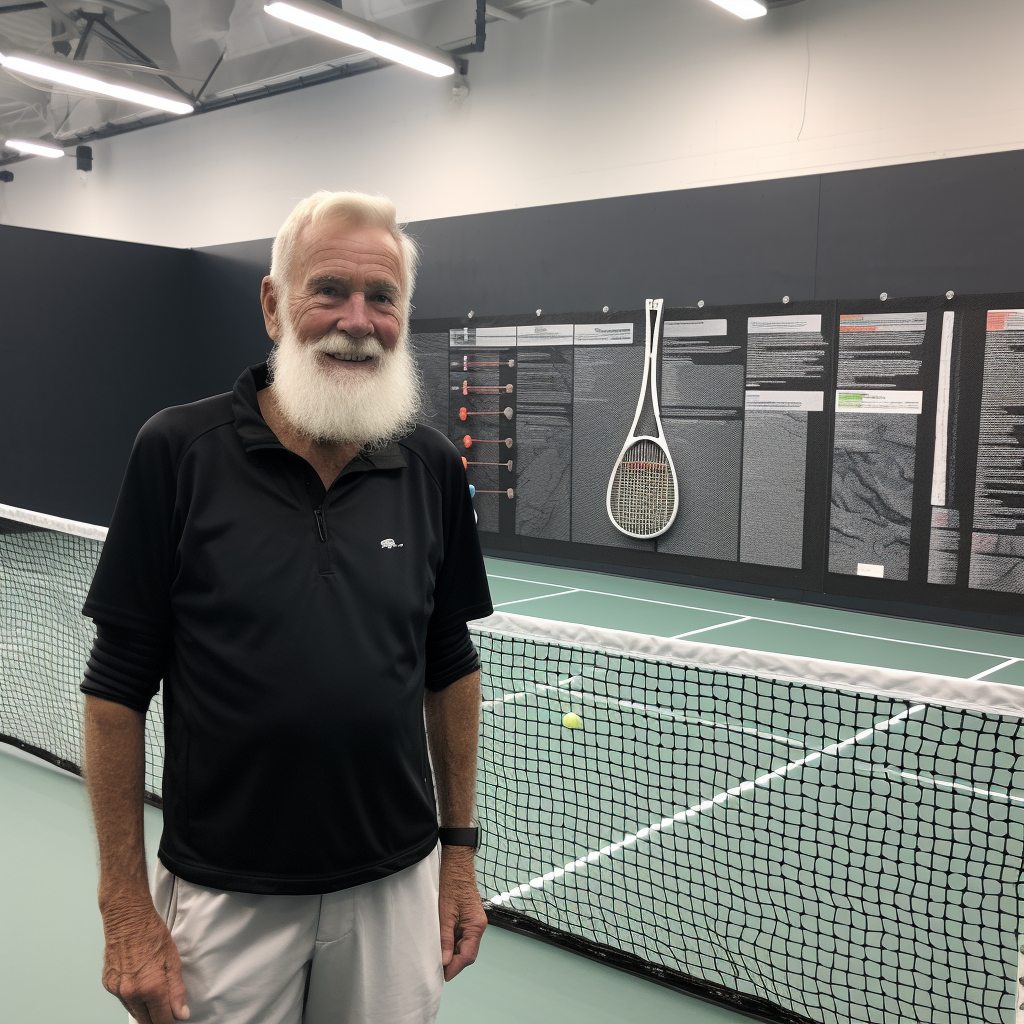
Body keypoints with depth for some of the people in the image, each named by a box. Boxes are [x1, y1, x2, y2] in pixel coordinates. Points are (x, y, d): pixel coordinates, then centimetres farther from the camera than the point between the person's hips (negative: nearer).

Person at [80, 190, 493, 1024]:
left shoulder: (434, 467, -2)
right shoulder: (179, 452, -11)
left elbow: (451, 667, 6)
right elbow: (119, 687, -7)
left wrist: (460, 849, 7)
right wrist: (126, 904, -7)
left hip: (397, 889, 3)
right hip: (221, 896, -2)